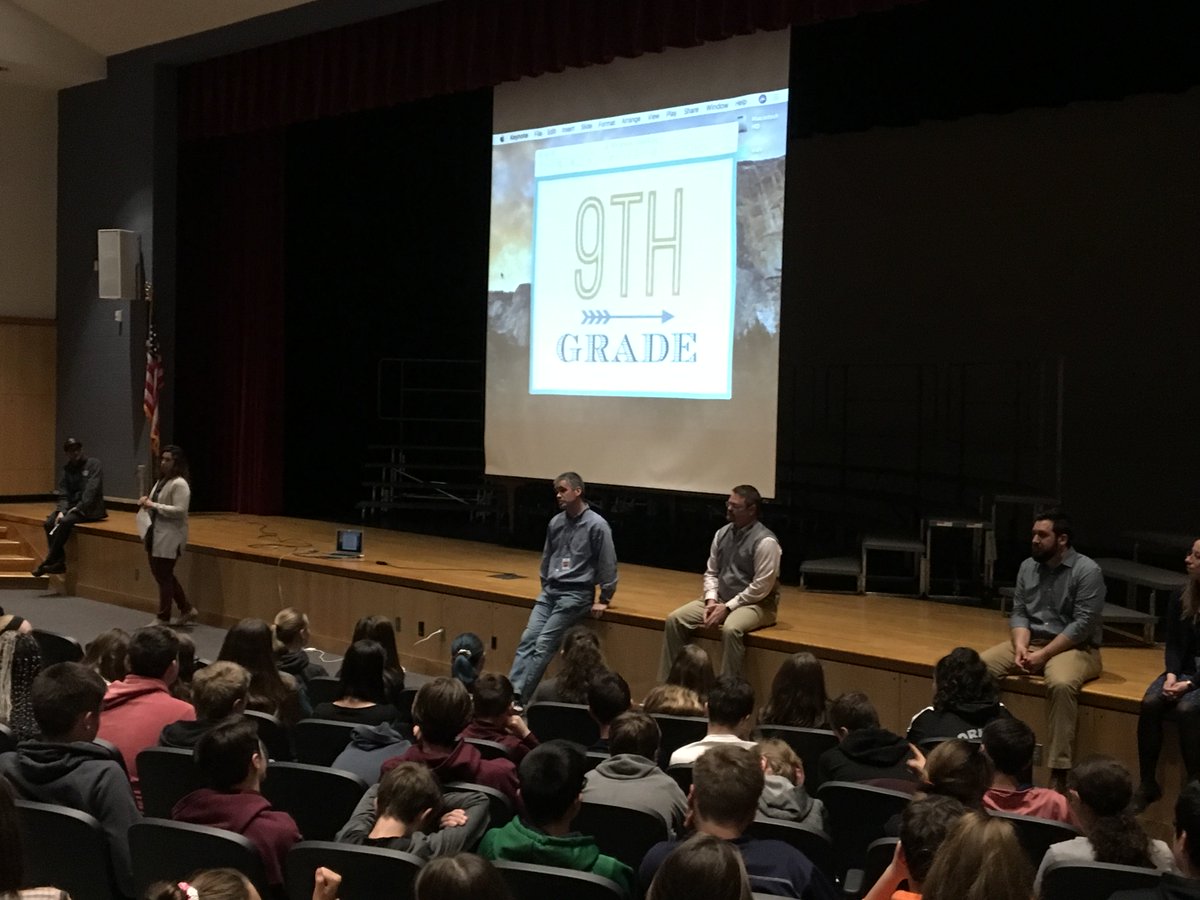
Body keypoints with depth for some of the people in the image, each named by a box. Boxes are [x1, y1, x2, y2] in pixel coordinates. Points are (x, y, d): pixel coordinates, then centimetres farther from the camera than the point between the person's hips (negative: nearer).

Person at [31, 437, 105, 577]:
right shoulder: (67, 469, 11)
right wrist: (61, 511, -12)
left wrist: (78, 508, -21)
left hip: (90, 509, -6)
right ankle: (60, 563, -15)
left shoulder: (93, 464, -6)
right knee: (49, 523, -17)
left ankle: (49, 562, -23)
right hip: (72, 507, 6)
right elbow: (63, 494, 6)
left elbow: (92, 491, -15)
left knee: (66, 521, -31)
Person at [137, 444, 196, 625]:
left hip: (169, 538, -10)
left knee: (164, 577, -2)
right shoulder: (161, 481, 13)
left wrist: (154, 505, -21)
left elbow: (180, 510, -24)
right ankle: (187, 609, 25)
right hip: (156, 535, 10)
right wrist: (146, 502, 3)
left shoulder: (179, 484, -16)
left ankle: (163, 618, 9)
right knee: (163, 575, 15)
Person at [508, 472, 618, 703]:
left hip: (577, 593, -6)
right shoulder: (555, 523, 8)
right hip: (550, 591, 6)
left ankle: (520, 698, -17)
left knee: (544, 645, -15)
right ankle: (511, 692, -17)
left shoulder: (597, 525, -9)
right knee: (527, 639, -10)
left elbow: (608, 564, -6)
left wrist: (604, 600, -4)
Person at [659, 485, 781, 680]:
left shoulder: (765, 541, -16)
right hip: (721, 600, 7)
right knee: (675, 619, -10)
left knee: (730, 629, -39)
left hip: (754, 603, -7)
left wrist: (727, 607, -19)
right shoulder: (722, 534, 6)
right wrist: (711, 601, -8)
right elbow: (711, 573, 11)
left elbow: (761, 588, -19)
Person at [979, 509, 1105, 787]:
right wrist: (1021, 647, -14)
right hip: (1032, 641, 6)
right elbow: (1019, 612, 7)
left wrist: (1044, 654, -21)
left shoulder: (1087, 571, -11)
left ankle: (1058, 773, -34)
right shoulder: (1028, 567, 8)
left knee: (1061, 683, -38)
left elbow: (1083, 624, -17)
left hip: (1074, 647, -6)